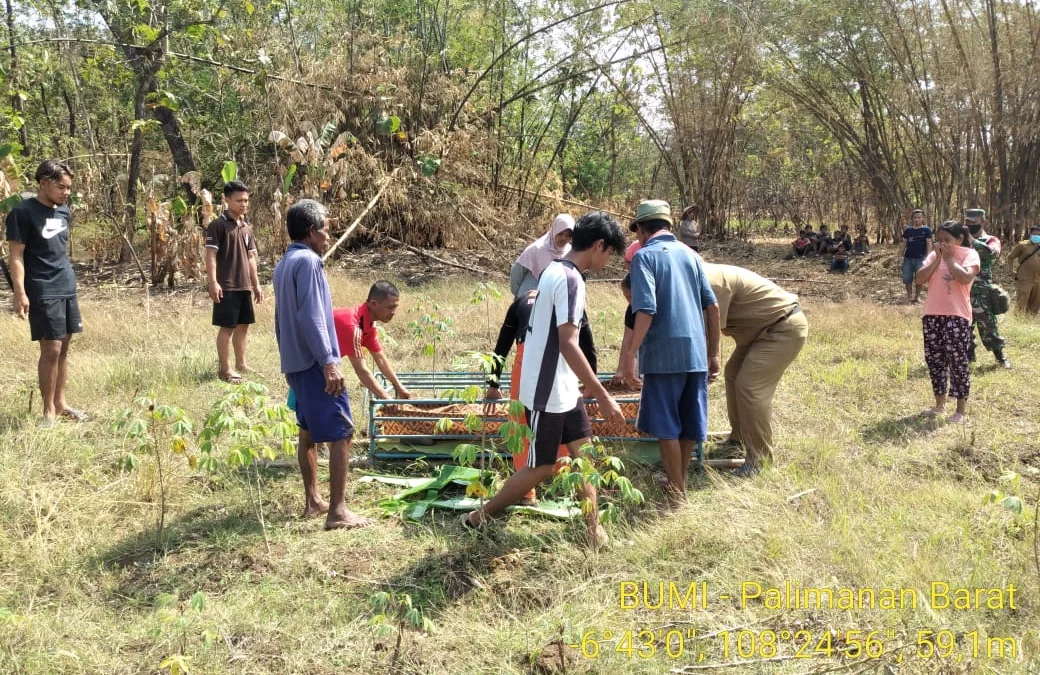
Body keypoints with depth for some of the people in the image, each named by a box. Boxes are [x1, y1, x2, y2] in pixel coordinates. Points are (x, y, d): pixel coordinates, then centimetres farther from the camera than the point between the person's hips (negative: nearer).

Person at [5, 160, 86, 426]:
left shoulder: (64, 211, 10)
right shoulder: (23, 212, -12)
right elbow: (16, 255, -13)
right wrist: (20, 291, -19)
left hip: (67, 288, 7)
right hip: (42, 292, -7)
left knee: (63, 347, 11)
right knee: (51, 350, -6)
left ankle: (61, 403, 21)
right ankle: (49, 410, 5)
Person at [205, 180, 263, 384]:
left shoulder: (247, 227, 14)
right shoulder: (218, 225, -8)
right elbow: (211, 255, -13)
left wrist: (256, 284, 17)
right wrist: (213, 283, -21)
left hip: (244, 285, 7)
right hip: (226, 286, -7)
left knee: (243, 325, 13)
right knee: (226, 327, -4)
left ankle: (241, 364, 24)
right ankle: (225, 369, 2)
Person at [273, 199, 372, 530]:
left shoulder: (284, 264, 15)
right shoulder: (308, 261, -14)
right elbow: (311, 317, -23)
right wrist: (329, 361, -25)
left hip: (295, 362, 10)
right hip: (314, 362, -10)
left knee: (308, 431, 16)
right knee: (341, 433, -8)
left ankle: (313, 501, 23)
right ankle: (337, 511, -9)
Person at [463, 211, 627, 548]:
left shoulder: (555, 270, 10)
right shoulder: (570, 279, -21)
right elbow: (568, 344, -27)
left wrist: (586, 384, 23)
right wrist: (602, 396, -25)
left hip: (562, 388, 10)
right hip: (548, 392, -10)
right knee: (541, 468, 3)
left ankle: (595, 534, 15)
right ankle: (479, 517, 17)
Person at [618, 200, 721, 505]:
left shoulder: (645, 256, -5)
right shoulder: (690, 254, 13)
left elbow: (646, 310, -16)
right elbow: (712, 306, 12)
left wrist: (630, 354, -14)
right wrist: (713, 353, 17)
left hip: (664, 353, -6)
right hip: (696, 352, 6)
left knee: (666, 426, 3)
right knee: (688, 425, 16)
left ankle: (677, 493, 7)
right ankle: (679, 481, 30)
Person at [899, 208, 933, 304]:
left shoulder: (926, 230, -2)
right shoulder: (908, 230, 8)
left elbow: (929, 244, -6)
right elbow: (904, 243, 11)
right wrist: (900, 255, 6)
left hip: (920, 258, -3)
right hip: (908, 258, 3)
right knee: (907, 278, 2)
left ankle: (917, 296, 16)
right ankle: (909, 296, 14)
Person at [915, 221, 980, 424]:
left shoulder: (969, 254, -3)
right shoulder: (934, 255, 11)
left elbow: (965, 278, -21)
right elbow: (919, 279, -1)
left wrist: (949, 258, -12)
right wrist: (938, 258, -6)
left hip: (957, 316, -6)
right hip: (932, 315, 6)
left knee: (957, 361, -5)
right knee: (934, 360, 11)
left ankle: (961, 409, 2)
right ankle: (939, 403, 24)